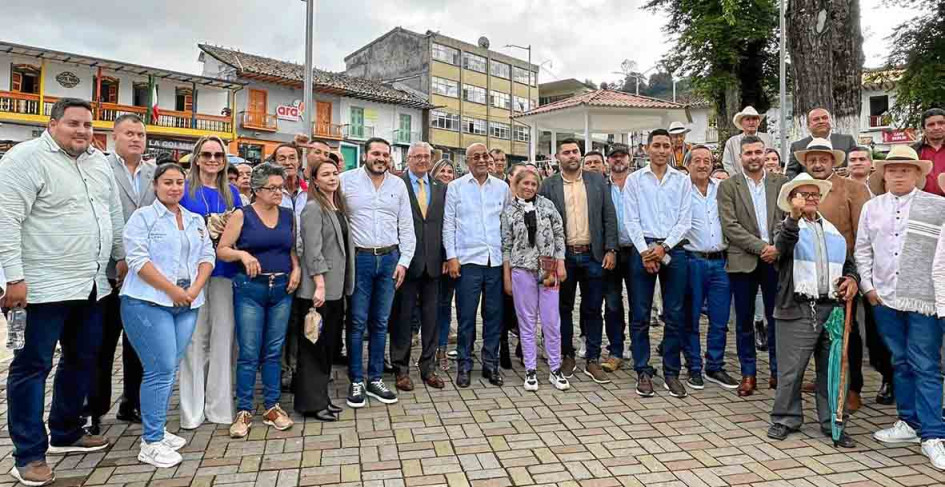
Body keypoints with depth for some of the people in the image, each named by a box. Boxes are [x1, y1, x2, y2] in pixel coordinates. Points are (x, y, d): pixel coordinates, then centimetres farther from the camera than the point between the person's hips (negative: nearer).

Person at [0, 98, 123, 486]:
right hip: (46, 286, -7)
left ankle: (66, 433, 32)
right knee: (33, 365, 2)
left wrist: (121, 256, 19)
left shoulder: (98, 161, 11)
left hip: (92, 284, 8)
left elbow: (113, 211, 20)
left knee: (82, 359, 16)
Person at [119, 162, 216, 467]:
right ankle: (150, 443, 3)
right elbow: (138, 260, -11)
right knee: (161, 371, -7)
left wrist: (194, 290, -5)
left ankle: (156, 431, 23)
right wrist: (173, 290, -15)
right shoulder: (142, 217, -1)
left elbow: (207, 256, 11)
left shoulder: (196, 220, 16)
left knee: (170, 370, 10)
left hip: (187, 305, 6)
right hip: (149, 303, -6)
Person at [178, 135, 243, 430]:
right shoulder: (184, 189, 3)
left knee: (223, 337, 4)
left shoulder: (232, 193, 13)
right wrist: (204, 227, -14)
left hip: (224, 270, 3)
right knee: (194, 339, 2)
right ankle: (192, 408, 13)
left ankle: (219, 405, 15)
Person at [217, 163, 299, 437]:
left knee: (274, 351, 9)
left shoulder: (288, 216, 9)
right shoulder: (242, 215, -2)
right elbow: (221, 250, -3)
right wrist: (242, 254, -21)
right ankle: (244, 411, 11)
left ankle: (272, 407, 19)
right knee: (249, 353, -1)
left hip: (282, 289, 3)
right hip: (250, 288, -3)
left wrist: (296, 269, 1)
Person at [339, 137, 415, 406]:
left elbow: (406, 227, 9)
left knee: (380, 322, 10)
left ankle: (375, 379, 21)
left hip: (389, 258, 3)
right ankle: (356, 381, 15)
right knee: (357, 322, 3)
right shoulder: (346, 180, -1)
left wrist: (404, 261, 1)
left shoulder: (398, 185, 7)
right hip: (359, 258, -3)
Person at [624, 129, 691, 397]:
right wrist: (645, 251, -9)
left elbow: (685, 220, 3)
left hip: (673, 249, 1)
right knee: (640, 314, 1)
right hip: (643, 248, -1)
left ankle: (671, 372, 15)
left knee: (674, 315, 4)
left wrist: (663, 248, -9)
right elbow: (631, 221, 1)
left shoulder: (682, 180, 10)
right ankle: (643, 372, 11)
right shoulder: (634, 180, 7)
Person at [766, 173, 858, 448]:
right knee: (790, 369, 1)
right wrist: (795, 216, -34)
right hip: (798, 309, -4)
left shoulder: (834, 230, 18)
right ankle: (786, 418, 16)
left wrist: (851, 278, 4)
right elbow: (782, 245, -20)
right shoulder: (787, 227, 4)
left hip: (832, 308, 4)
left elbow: (848, 262, 26)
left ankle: (832, 423, 22)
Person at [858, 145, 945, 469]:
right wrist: (868, 285, 4)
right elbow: (862, 249, 11)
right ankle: (909, 422, 26)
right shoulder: (872, 207, 9)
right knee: (900, 362, 13)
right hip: (885, 297, 4)